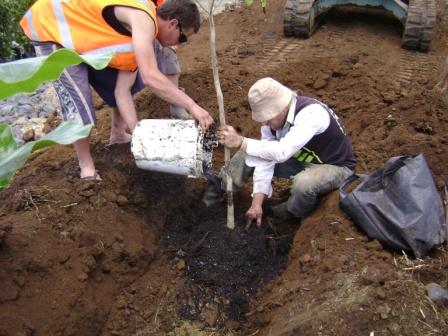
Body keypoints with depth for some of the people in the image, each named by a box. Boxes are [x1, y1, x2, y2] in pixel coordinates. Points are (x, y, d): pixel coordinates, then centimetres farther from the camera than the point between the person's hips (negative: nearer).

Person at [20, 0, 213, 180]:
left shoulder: (141, 40, -1)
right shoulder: (143, 17, -27)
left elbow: (122, 92, -5)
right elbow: (150, 78, -39)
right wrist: (191, 106, -33)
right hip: (49, 28, -9)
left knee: (122, 85, 12)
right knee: (80, 105, -12)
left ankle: (118, 136, 32)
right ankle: (86, 166, 9)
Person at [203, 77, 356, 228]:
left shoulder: (311, 113, -36)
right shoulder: (272, 115, -15)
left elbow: (282, 152, -47)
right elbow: (266, 157, -16)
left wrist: (241, 142, -48)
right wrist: (257, 202, -20)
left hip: (335, 166, -6)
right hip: (301, 158, 6)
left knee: (304, 183, -38)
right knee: (249, 154, -5)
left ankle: (291, 212, -5)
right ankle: (216, 191, 7)